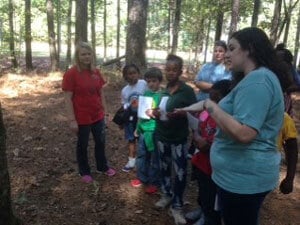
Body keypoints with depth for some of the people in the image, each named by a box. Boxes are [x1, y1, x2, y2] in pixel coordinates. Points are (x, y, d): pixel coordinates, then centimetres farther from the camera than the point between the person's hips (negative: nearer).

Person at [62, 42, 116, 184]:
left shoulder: (96, 72, 1)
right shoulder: (71, 73, -15)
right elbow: (68, 98, -15)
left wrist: (104, 111, 9)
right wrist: (72, 120, -17)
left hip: (98, 116, 5)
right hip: (82, 118, -5)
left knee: (100, 142, 19)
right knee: (82, 145, 14)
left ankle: (102, 167, 41)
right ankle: (84, 172, 33)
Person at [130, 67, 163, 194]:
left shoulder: (162, 96, -13)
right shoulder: (145, 94, 5)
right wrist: (137, 128, 19)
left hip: (154, 131, -6)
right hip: (143, 130, 6)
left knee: (154, 158, 8)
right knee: (141, 155, 18)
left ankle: (154, 183, 24)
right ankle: (142, 178, 36)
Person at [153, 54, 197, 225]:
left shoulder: (187, 91, -11)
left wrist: (180, 113, -27)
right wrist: (155, 112, -5)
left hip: (179, 138, -4)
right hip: (162, 136, 5)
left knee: (180, 173, 0)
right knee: (164, 168, 17)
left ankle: (177, 206, 15)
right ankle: (167, 195, 37)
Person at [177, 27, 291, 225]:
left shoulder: (257, 80, -22)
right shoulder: (260, 77, 13)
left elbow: (243, 133, -31)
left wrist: (209, 105, -24)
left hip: (243, 177, -10)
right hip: (245, 174, 11)